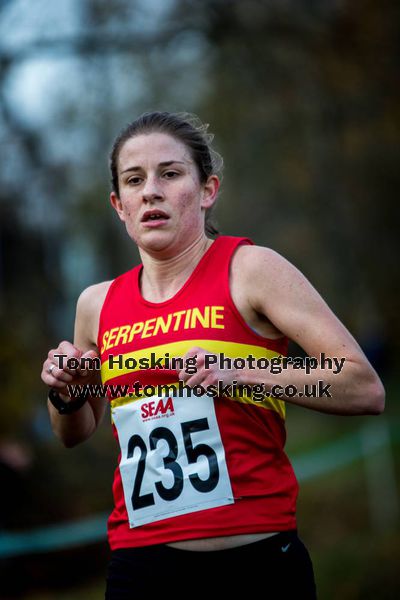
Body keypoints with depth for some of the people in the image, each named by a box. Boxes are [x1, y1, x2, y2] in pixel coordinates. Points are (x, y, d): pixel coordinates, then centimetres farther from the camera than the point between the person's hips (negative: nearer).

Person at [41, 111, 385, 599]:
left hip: (258, 559, -3)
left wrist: (242, 373, -19)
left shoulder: (251, 270, -4)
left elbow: (366, 390, -10)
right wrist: (65, 393, 3)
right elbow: (75, 434, 25)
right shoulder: (98, 305, 8)